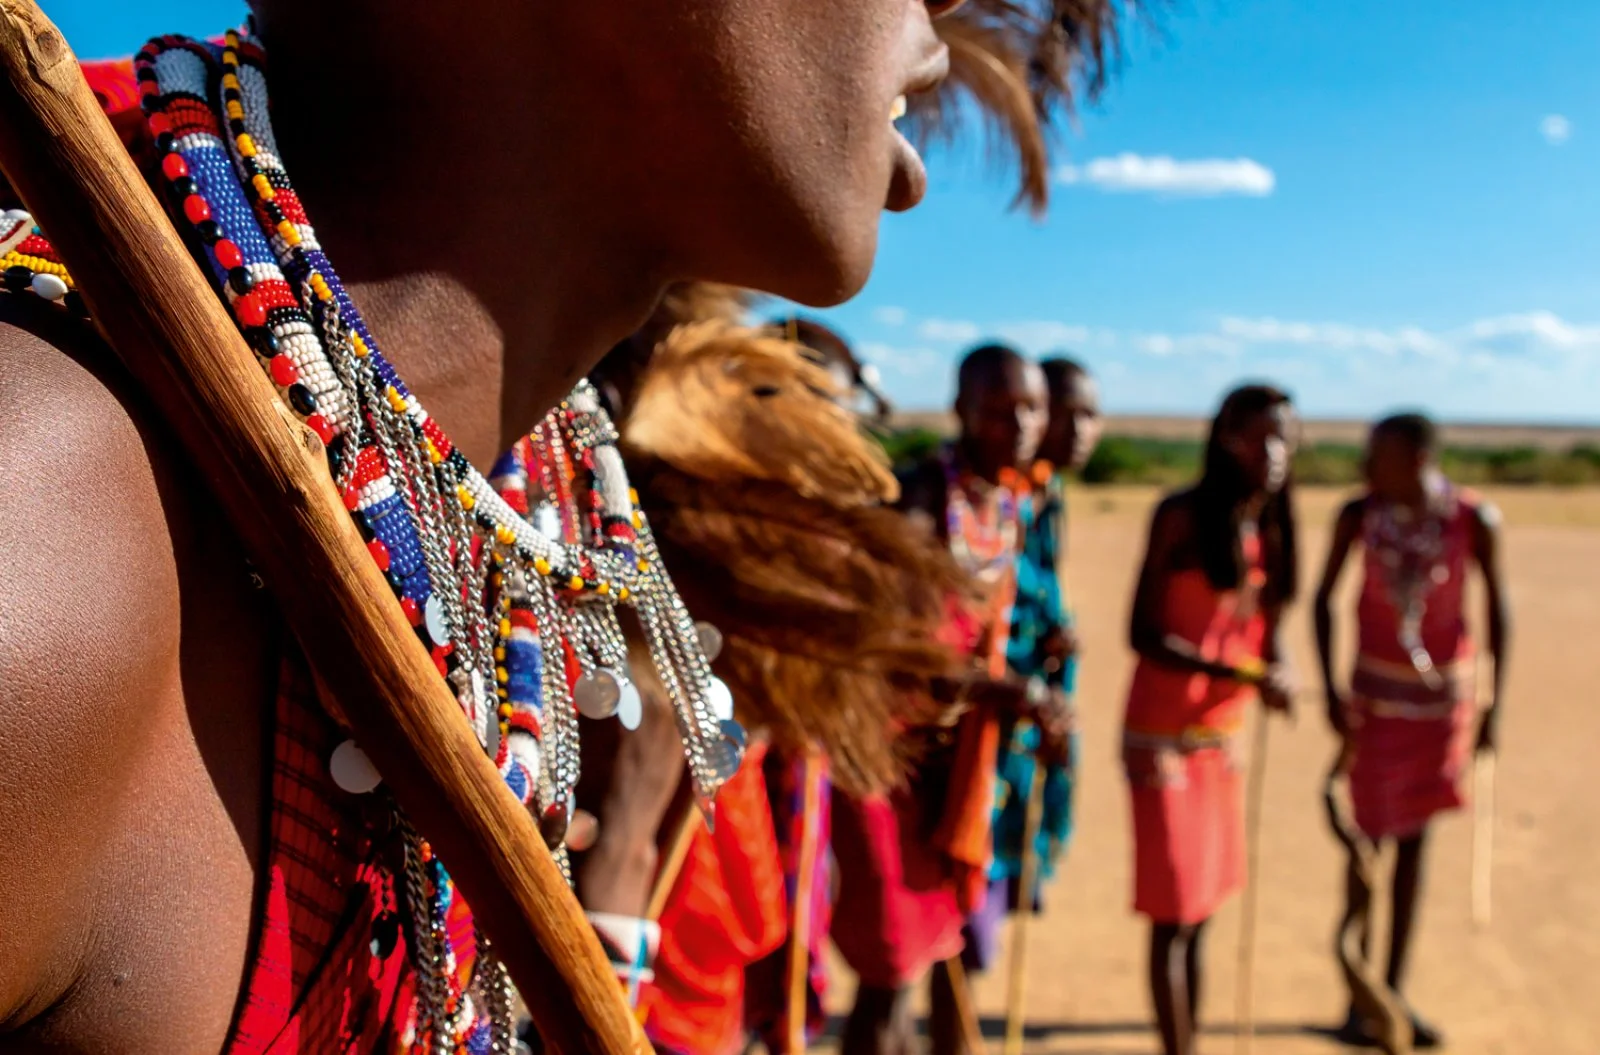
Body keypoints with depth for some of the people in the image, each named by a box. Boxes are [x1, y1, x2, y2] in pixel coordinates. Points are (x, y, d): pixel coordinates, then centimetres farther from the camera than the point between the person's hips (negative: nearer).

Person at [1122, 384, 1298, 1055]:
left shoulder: (1271, 531, 6)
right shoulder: (1183, 517, -13)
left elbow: (1264, 631, 12)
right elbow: (1145, 635, -15)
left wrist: (1275, 672, -10)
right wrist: (1242, 673, -23)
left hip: (1221, 737, 6)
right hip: (1163, 739, -6)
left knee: (1201, 911, 13)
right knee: (1173, 916, -1)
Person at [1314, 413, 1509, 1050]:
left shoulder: (1475, 520, -14)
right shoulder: (1358, 515, -13)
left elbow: (1497, 610, -4)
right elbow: (1324, 598, -4)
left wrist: (1495, 703, -2)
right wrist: (1330, 689, -9)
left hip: (1446, 692, 1)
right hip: (1377, 690, -1)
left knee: (1414, 840, 9)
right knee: (1369, 836, 2)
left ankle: (1394, 991, 21)